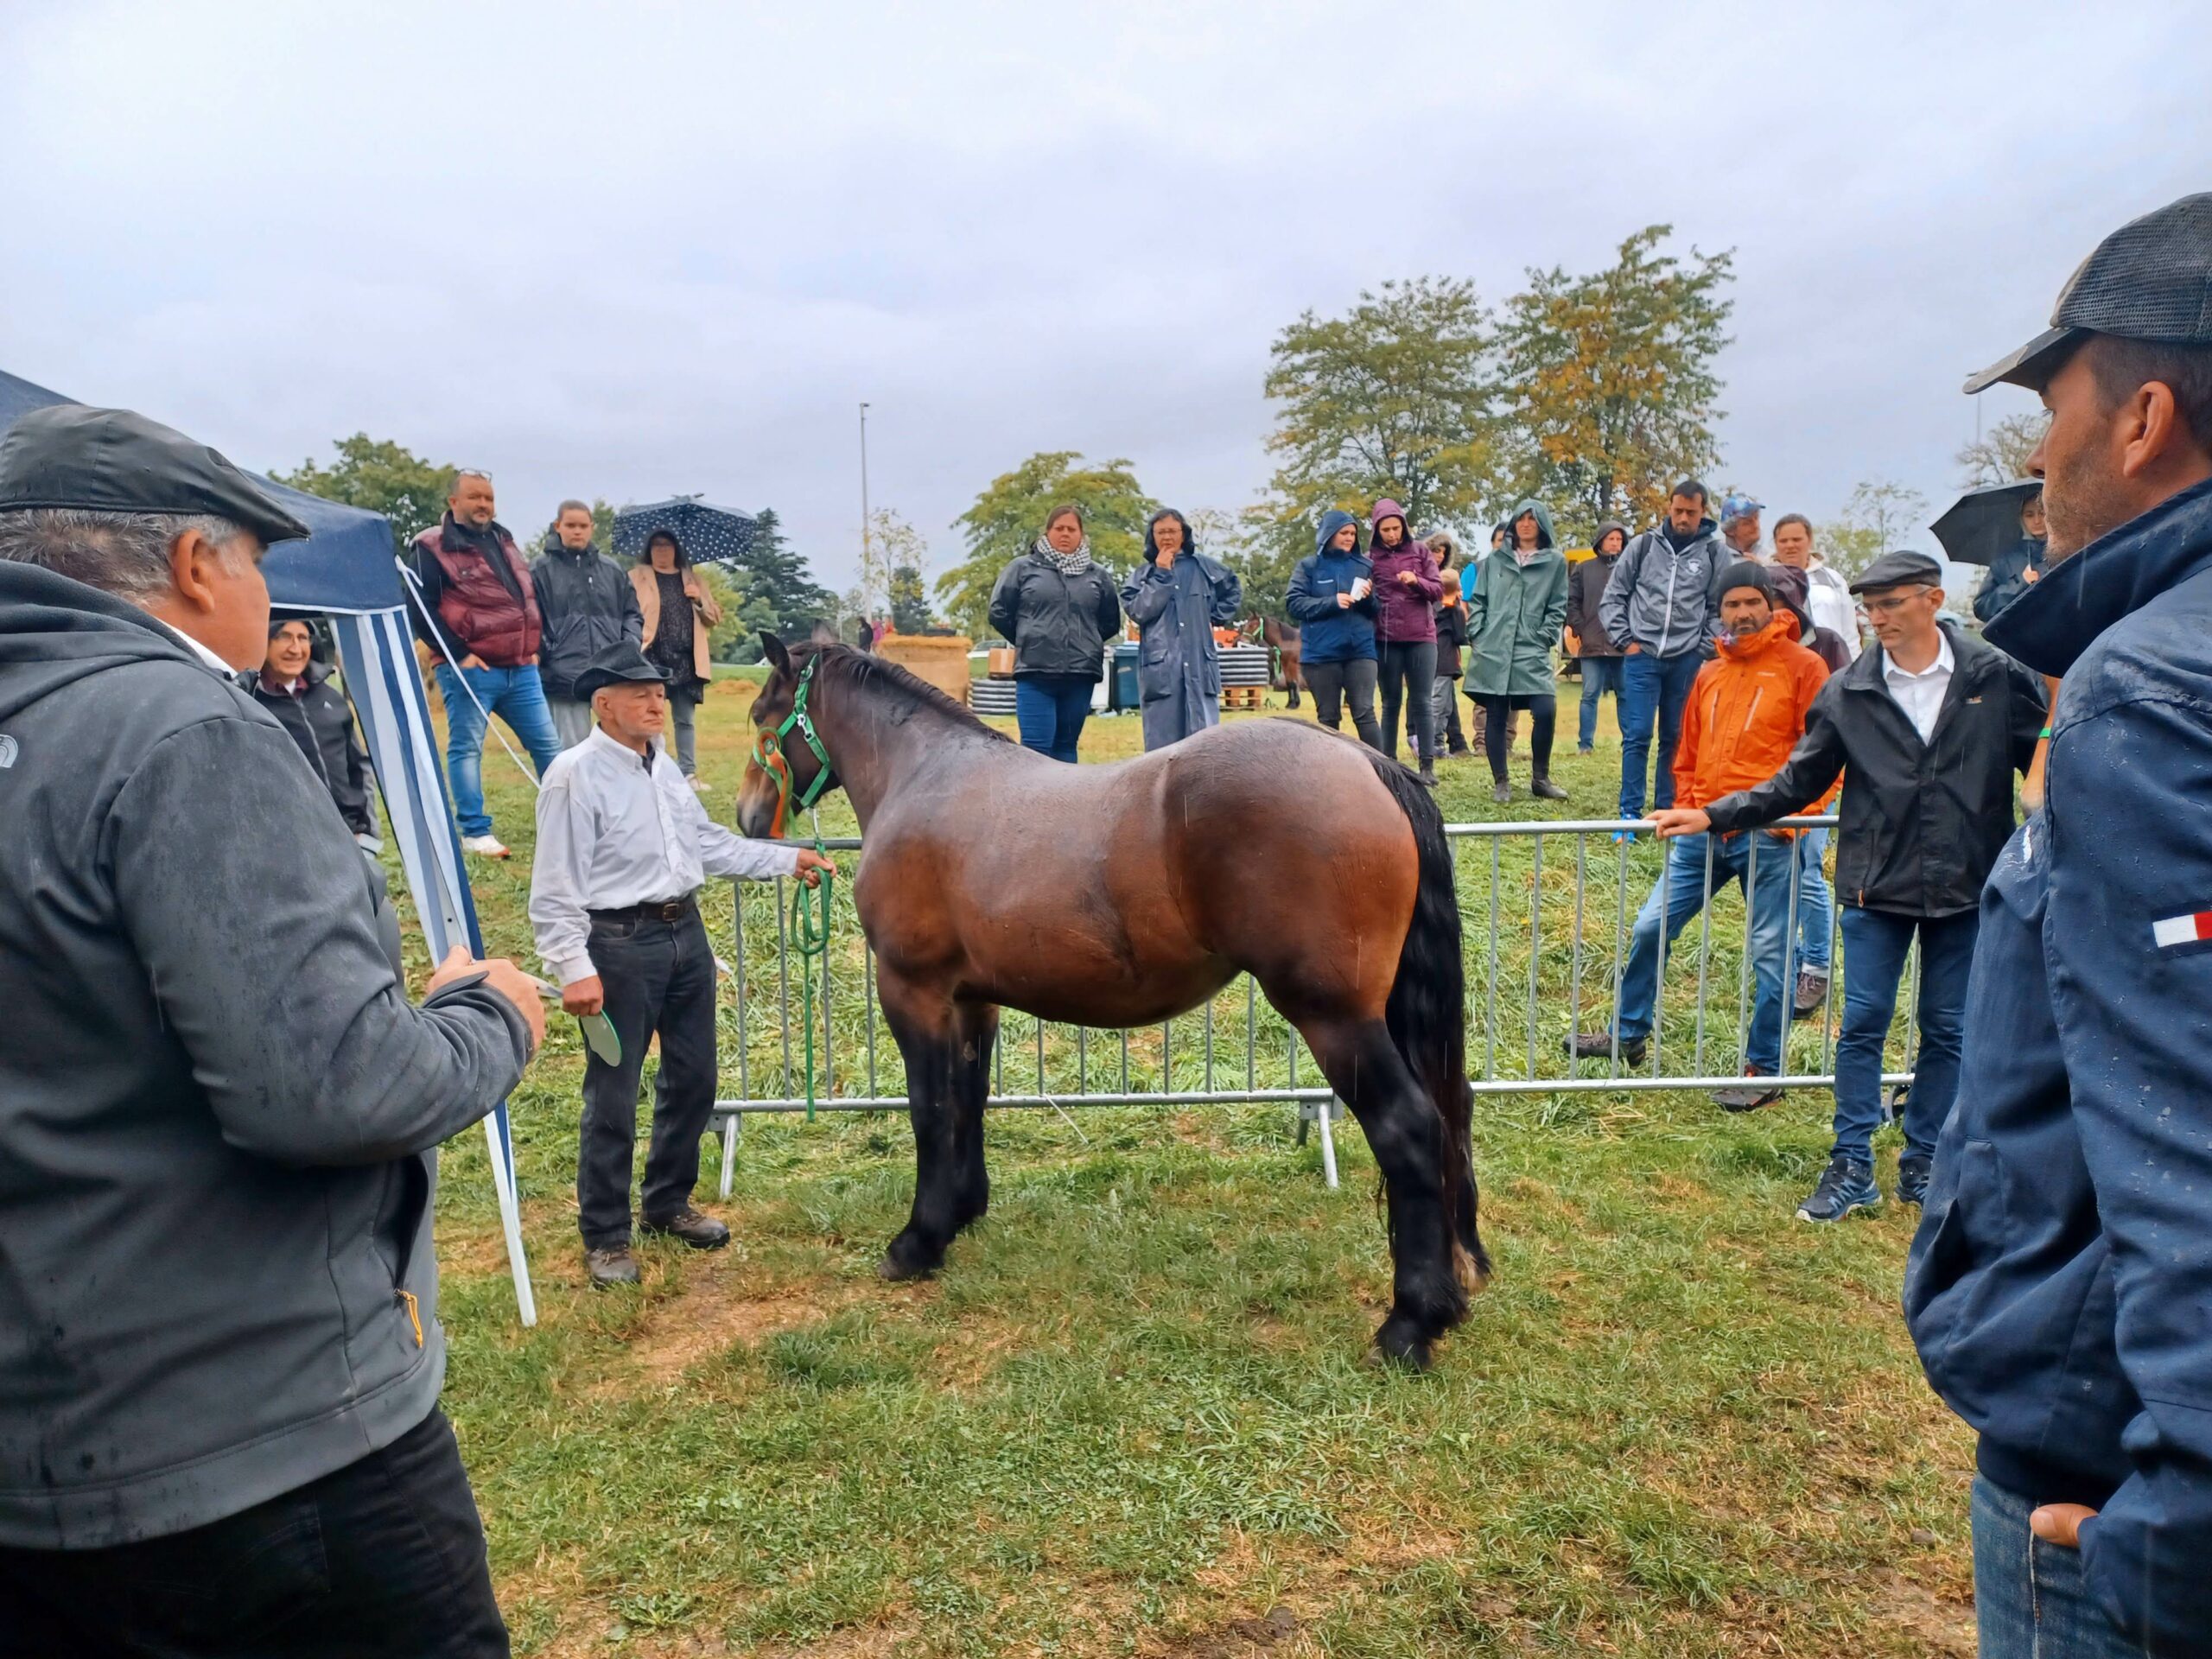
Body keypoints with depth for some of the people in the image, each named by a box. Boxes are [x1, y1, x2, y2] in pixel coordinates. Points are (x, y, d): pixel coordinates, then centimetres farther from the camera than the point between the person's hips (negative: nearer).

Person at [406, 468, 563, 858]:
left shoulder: (502, 540, 17)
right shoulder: (433, 548, -5)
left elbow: (529, 594, 25)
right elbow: (422, 609, -11)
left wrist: (533, 646, 16)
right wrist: (458, 653, -14)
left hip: (521, 669, 6)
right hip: (469, 670, -6)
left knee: (548, 744, 8)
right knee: (466, 748, 1)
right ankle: (475, 832, 7)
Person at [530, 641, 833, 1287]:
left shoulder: (663, 766, 9)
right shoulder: (575, 775, -14)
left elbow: (711, 843, 16)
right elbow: (556, 889, -16)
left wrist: (788, 859, 14)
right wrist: (575, 969, -23)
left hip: (685, 933, 8)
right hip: (619, 944, -8)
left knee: (693, 1079, 17)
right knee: (612, 1096, 3)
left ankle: (669, 1203, 36)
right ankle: (605, 1238, 19)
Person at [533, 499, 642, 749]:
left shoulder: (611, 568, 14)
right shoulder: (540, 569, 3)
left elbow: (632, 613, 18)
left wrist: (631, 644, 1)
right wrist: (540, 654, -10)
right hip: (565, 676, -3)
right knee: (573, 751, 1)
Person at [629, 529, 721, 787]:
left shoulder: (692, 579, 19)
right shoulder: (636, 577, 8)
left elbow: (715, 618, 16)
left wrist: (700, 600, -2)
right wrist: (635, 636, -21)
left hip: (686, 661, 3)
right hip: (652, 660, -3)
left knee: (686, 719, 6)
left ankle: (688, 773, 10)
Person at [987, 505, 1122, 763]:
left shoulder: (1097, 575, 11)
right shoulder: (1023, 567, 4)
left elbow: (1111, 621, 18)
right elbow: (999, 612, 6)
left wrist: (1086, 641, 10)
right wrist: (1028, 641, 10)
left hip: (1081, 674, 3)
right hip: (1035, 672, -3)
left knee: (1066, 745, 10)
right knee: (1036, 745, -8)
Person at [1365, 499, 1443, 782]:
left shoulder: (1420, 550, 5)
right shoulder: (1370, 558, 4)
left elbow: (1438, 590, 1)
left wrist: (1417, 581, -16)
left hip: (1421, 636, 0)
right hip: (1386, 639, 0)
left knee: (1421, 702, 0)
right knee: (1391, 703, 6)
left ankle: (1427, 766, 1)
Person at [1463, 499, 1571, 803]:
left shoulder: (1555, 561, 8)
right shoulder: (1496, 559, 12)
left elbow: (1557, 607, 7)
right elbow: (1478, 600, 11)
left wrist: (1543, 638, -4)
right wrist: (1476, 636, 1)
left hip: (1532, 651, -1)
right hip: (1492, 650, 1)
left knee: (1545, 711, -13)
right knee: (1495, 717, 2)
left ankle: (1540, 779, 6)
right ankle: (1500, 783, 13)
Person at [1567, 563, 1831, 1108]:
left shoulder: (1802, 667, -3)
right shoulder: (1709, 675, 15)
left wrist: (1791, 815, -12)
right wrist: (1689, 809, 10)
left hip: (1767, 837, -6)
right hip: (1703, 831, 6)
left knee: (1770, 955, 1)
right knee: (1651, 926, 7)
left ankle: (1764, 1072, 14)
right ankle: (1628, 1034, 24)